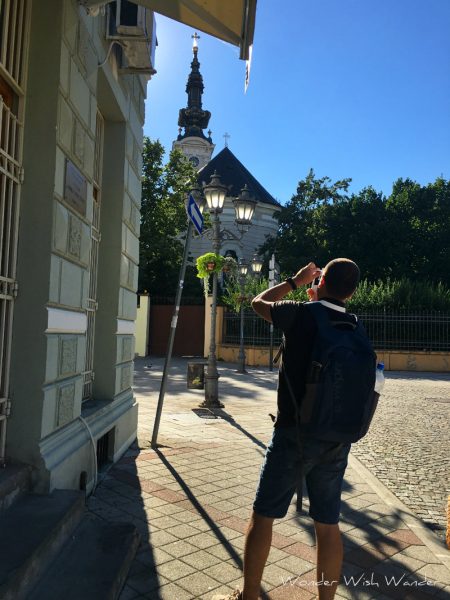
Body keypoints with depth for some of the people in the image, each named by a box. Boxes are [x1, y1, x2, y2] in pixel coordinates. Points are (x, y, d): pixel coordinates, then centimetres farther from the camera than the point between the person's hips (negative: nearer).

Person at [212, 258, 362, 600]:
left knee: (263, 516, 11)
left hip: (294, 433, -5)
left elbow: (259, 303, 8)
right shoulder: (355, 328, 3)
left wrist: (296, 281, 17)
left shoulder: (301, 314, -10)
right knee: (328, 524, 15)